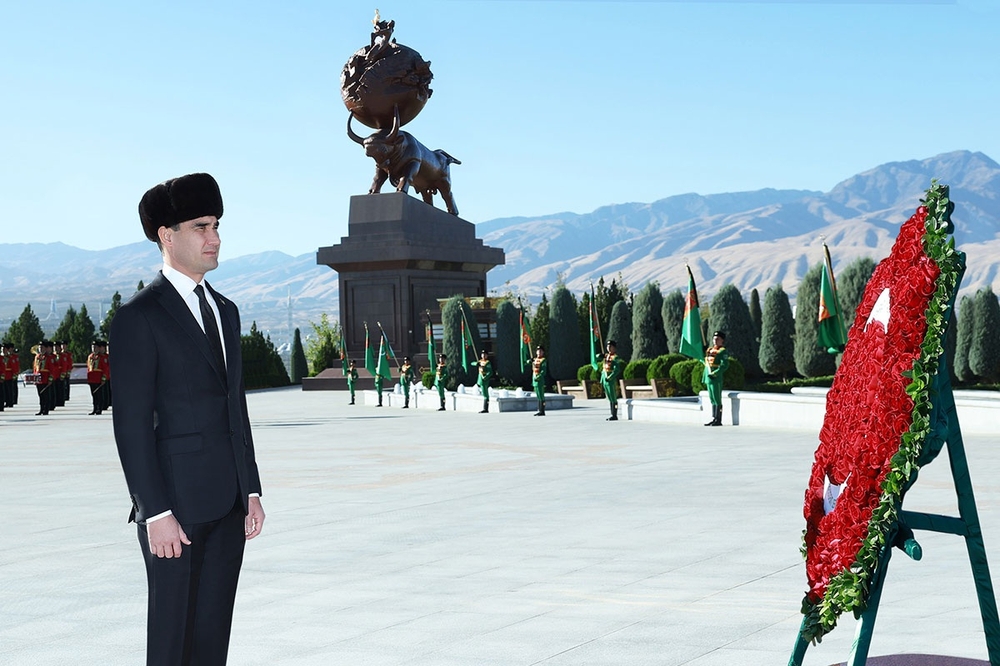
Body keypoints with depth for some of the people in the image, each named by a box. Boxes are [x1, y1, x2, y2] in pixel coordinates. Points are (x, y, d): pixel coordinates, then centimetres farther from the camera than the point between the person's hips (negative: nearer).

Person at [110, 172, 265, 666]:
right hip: (177, 501, -7)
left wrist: (252, 490, 13)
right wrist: (155, 513, -17)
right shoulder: (139, 318, -8)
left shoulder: (225, 310, 15)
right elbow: (132, 424, -12)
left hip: (228, 502, 7)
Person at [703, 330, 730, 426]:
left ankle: (718, 420, -5)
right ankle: (714, 419, 18)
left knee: (717, 400, -6)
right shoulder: (709, 350, 17)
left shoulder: (723, 352, -7)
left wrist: (714, 374, -22)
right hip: (708, 379, 8)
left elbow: (724, 365, -17)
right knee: (712, 400, 12)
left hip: (716, 379, -8)